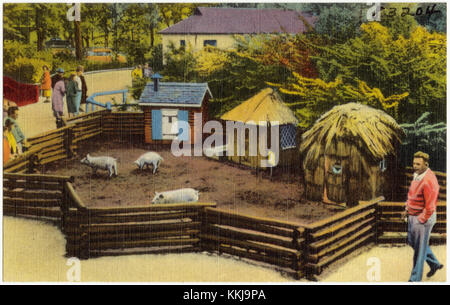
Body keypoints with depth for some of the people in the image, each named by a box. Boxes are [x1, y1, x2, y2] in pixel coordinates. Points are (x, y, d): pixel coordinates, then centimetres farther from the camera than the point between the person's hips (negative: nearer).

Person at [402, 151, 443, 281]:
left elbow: (430, 206, -25)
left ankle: (415, 279, 16)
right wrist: (407, 209, 10)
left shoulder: (428, 181, -26)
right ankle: (434, 264, 40)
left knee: (419, 248, 3)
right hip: (413, 216, 10)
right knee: (412, 242, 22)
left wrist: (421, 220, -17)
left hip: (423, 218, -9)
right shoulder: (417, 175, 4)